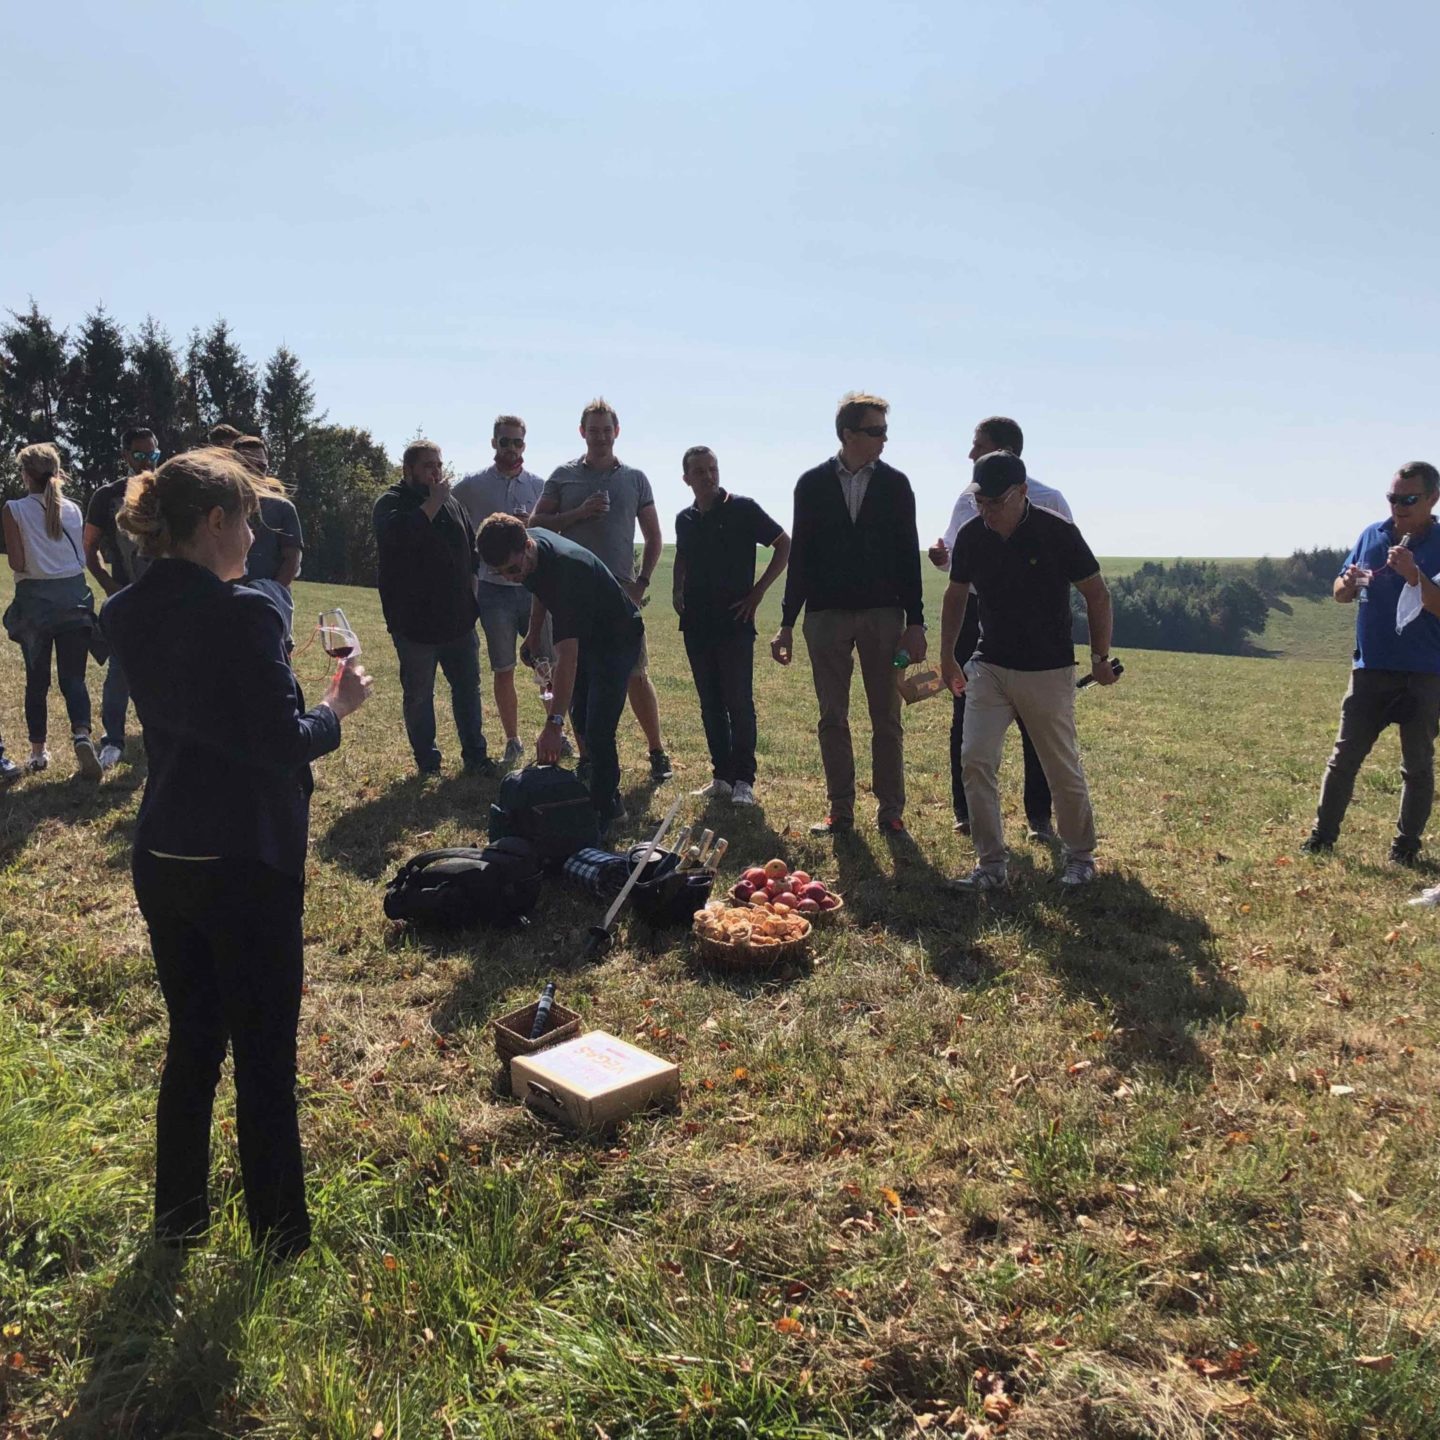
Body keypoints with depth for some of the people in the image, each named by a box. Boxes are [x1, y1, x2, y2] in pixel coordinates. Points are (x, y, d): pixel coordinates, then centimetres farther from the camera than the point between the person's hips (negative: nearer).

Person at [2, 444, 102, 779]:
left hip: (35, 600, -1)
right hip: (74, 594, 2)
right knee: (73, 676, 3)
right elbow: (82, 556, 5)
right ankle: (81, 734, -21)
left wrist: (36, 564, 10)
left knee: (37, 679, 10)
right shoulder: (73, 509, 3)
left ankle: (38, 751, 16)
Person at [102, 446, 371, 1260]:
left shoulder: (129, 614, 4)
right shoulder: (245, 613, -19)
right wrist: (338, 707, -2)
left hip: (161, 858, 7)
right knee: (266, 1057, 8)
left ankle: (180, 1221, 36)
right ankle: (280, 1241, 22)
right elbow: (284, 743, -19)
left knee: (192, 1041, 22)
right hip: (246, 864, -7)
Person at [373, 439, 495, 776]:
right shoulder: (391, 503, -8)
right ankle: (427, 762, 18)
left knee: (468, 688, 11)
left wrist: (473, 587, 15)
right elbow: (399, 534, -31)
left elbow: (472, 547, 21)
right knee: (418, 695, 6)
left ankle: (475, 755, 22)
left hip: (458, 619, 5)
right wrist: (433, 502, -22)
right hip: (415, 622, -5)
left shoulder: (452, 502, 11)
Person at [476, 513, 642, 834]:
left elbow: (567, 654, -44)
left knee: (597, 731, -14)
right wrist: (534, 633, 15)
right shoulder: (530, 542, -13)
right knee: (580, 719, 14)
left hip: (617, 639, -9)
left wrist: (554, 723, -47)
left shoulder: (564, 569, -39)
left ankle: (604, 811, 0)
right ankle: (609, 800, 26)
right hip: (584, 635, 9)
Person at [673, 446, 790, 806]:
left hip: (735, 622, -5)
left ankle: (743, 780, 2)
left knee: (739, 702, -5)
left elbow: (784, 545, -2)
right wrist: (678, 592, 11)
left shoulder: (742, 509, -5)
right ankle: (721, 776, 17)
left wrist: (758, 591, -7)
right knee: (710, 704, 8)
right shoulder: (685, 519, 10)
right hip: (696, 623, 5)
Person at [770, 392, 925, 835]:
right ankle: (840, 811, 14)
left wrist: (915, 622, -2)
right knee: (832, 719, 4)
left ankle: (890, 810, 12)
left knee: (887, 719, 3)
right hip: (826, 615, 1)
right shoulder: (813, 484, 4)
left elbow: (908, 555, 4)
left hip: (883, 615, 0)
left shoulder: (894, 484, 4)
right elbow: (800, 556, 6)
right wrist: (787, 623, 3)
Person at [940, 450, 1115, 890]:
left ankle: (1081, 856, 27)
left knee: (1064, 770, 5)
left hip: (1048, 672, -3)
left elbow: (1097, 595, -3)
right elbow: (956, 597, 13)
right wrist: (947, 657, 15)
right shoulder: (971, 536, -3)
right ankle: (991, 864, 4)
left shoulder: (1057, 533, -14)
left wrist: (1100, 658, -1)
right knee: (975, 761, -6)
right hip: (989, 668, 3)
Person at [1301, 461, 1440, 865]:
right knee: (1344, 757, 4)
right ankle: (1323, 836, 10)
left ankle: (1406, 845, 16)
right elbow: (1340, 593, 11)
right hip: (1371, 669, 3)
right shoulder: (1371, 535, 6)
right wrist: (1347, 583, -11)